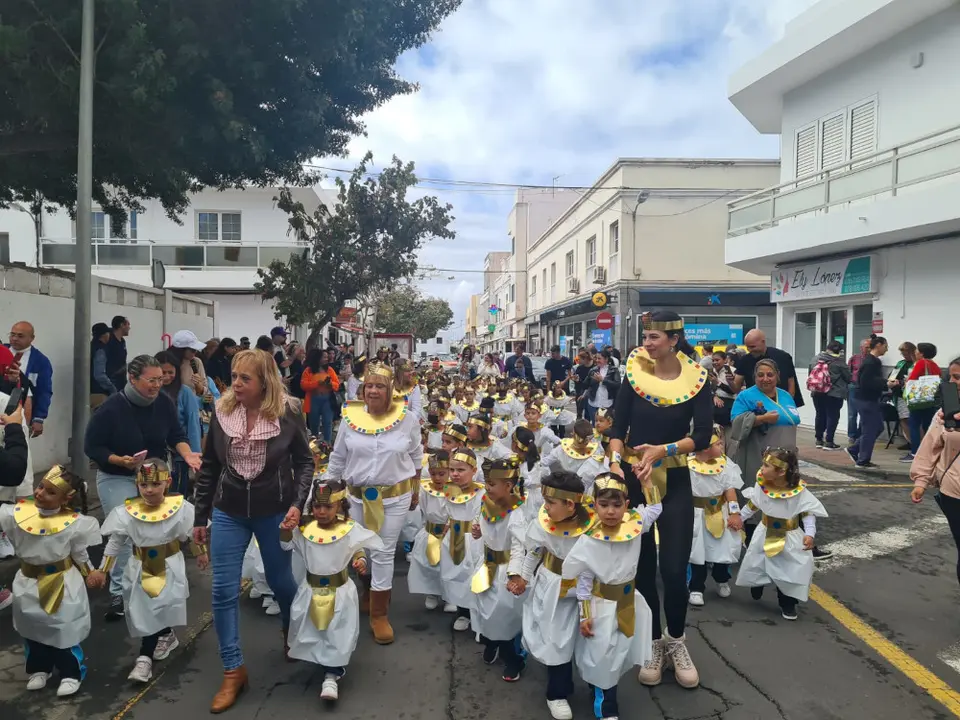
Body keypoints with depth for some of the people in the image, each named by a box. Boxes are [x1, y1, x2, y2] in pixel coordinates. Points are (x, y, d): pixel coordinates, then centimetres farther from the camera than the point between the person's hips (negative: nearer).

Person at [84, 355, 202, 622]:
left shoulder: (164, 402, -10)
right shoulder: (111, 408, -21)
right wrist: (120, 461, -29)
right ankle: (119, 592, 8)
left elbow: (176, 435, -1)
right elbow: (92, 447, -14)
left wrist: (186, 453, -21)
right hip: (117, 479, -4)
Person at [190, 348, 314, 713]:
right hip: (228, 512, 2)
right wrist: (200, 517, 6)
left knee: (280, 581, 15)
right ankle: (233, 671, 18)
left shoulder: (287, 412, -15)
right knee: (223, 592, 2)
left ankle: (292, 632, 48)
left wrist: (297, 504, -17)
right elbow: (209, 467, 3)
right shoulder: (221, 411, -7)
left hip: (274, 512, -2)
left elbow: (304, 461, -5)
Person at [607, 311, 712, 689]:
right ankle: (654, 644, 27)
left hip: (675, 481, -1)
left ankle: (677, 641, 25)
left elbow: (703, 435, -11)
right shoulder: (634, 375, -4)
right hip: (633, 478, 1)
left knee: (673, 568, -2)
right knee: (642, 566, 9)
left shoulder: (695, 380, -6)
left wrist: (663, 450, -23)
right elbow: (617, 427, -4)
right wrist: (615, 461, -20)